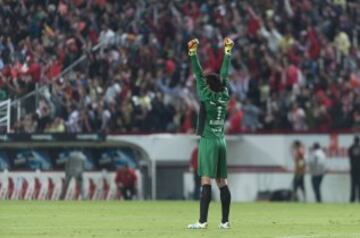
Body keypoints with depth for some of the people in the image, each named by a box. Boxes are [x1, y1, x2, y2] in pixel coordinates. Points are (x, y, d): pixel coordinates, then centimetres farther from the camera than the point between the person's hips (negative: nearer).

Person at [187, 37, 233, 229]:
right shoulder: (224, 96, 6)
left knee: (206, 181, -11)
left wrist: (193, 53, -7)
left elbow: (198, 75, -9)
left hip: (208, 142, -6)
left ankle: (202, 221, -16)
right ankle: (225, 221, 7)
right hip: (221, 141, 6)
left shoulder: (207, 96, -8)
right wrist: (227, 51, 21)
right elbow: (225, 73, 14)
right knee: (222, 182, 7)